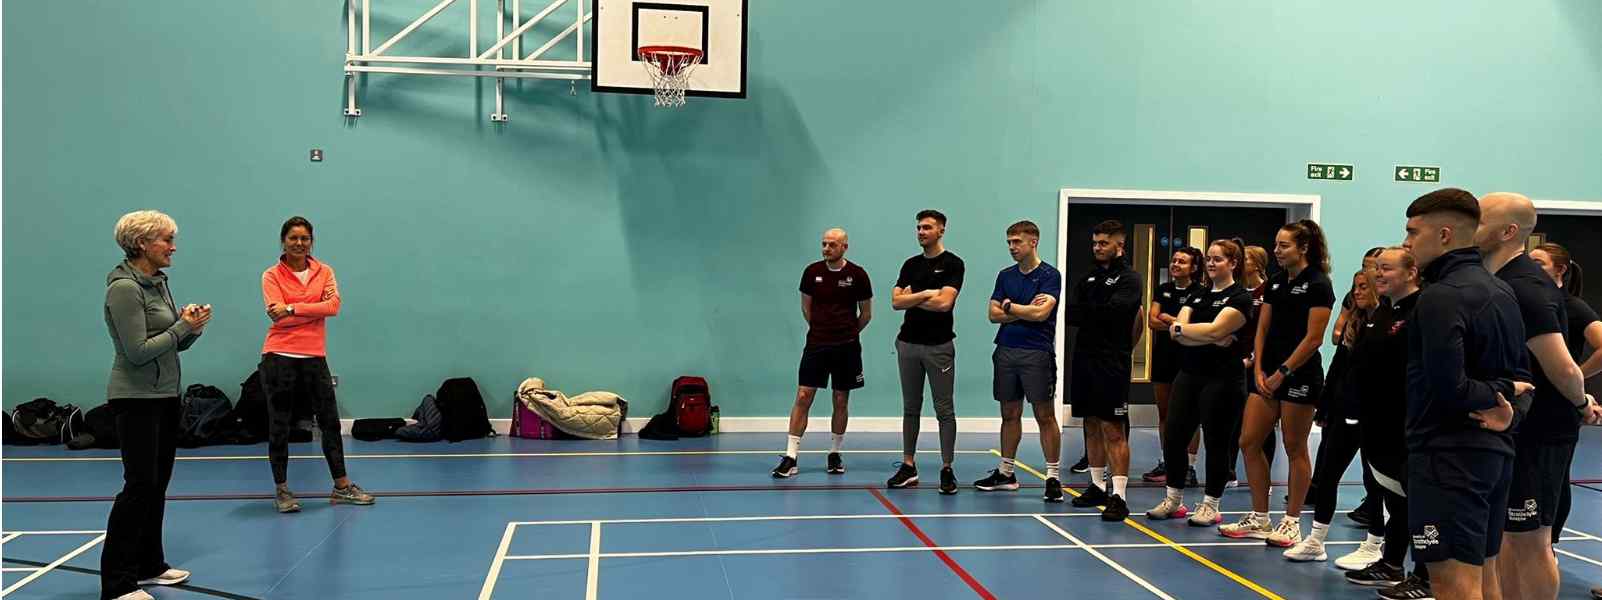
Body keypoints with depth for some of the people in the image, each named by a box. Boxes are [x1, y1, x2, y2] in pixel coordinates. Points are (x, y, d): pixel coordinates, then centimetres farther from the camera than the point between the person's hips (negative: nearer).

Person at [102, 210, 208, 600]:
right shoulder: (124, 288, -15)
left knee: (158, 483, 12)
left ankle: (149, 565, 22)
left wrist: (192, 325, -5)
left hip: (166, 394, 9)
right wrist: (183, 326, -15)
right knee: (140, 485, -9)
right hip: (137, 398, -9)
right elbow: (138, 351, -20)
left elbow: (176, 342, 15)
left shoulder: (158, 283, 11)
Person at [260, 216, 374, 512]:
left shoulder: (324, 271, 6)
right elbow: (279, 316, -14)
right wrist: (316, 310, -13)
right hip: (280, 357, -3)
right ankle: (281, 490, 17)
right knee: (279, 426, 5)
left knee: (330, 421, 8)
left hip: (315, 357, 3)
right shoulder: (272, 275, -2)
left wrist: (293, 309, -16)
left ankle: (342, 487, 18)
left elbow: (333, 305, -10)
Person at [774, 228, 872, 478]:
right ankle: (790, 457, -4)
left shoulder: (857, 274, -4)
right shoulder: (812, 271, 0)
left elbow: (866, 313, 7)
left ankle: (834, 454, 22)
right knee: (803, 397, -6)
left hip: (846, 347, 0)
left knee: (841, 401, 8)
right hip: (816, 345, 1)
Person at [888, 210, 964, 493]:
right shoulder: (910, 264, 10)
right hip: (908, 343, 5)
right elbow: (896, 301, 0)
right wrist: (925, 294, -11)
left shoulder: (952, 263, -6)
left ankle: (947, 469, 5)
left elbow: (944, 302, -18)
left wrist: (912, 297, -6)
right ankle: (908, 466, 16)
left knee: (944, 409, 0)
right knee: (911, 408, 10)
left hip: (939, 346, -5)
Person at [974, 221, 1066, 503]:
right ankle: (1005, 473, 21)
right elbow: (994, 314, 5)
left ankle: (1053, 477, 2)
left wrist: (1010, 306, -3)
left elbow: (1040, 313, -17)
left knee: (1045, 416, -3)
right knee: (1009, 414, 12)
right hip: (1005, 352, 6)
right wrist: (1026, 309, -6)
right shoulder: (1005, 275, 12)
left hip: (1037, 353, -6)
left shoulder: (1049, 275, -5)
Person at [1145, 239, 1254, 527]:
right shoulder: (1197, 296, 14)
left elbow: (1214, 330, -19)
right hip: (1189, 375, 7)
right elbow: (1177, 332, 0)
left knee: (1217, 443, 2)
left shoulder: (1240, 297, -5)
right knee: (1174, 438, 5)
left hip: (1222, 378, -6)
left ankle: (1210, 506, 14)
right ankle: (1173, 501, 19)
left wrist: (1182, 328, -5)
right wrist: (1212, 339, -14)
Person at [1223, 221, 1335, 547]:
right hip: (1267, 373, 7)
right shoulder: (1275, 282, 11)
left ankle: (1292, 522, 13)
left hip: (1299, 375, -7)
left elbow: (1313, 339, -13)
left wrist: (1282, 373, -13)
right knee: (1249, 443, 4)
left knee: (1294, 449, 2)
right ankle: (1259, 518, 15)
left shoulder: (1317, 285, -9)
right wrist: (1259, 371, 1)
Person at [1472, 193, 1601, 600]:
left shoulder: (1522, 288, -23)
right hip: (1516, 426, 10)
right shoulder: (1507, 281, 10)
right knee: (1509, 533, 18)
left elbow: (1563, 368, -27)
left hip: (1538, 432, -10)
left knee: (1529, 540, 0)